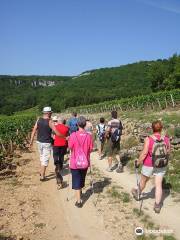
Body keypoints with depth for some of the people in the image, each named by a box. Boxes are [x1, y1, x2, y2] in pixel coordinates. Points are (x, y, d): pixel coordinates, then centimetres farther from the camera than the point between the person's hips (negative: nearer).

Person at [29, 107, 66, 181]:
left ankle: (41, 172, 32)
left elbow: (34, 131, 1)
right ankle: (42, 176, 8)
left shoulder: (38, 120, 0)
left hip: (39, 142, 6)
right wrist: (65, 137, -6)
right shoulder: (50, 122, -15)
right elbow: (57, 133, -19)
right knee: (45, 159, 3)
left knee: (42, 157, 23)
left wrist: (31, 141, 7)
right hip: (47, 143, -6)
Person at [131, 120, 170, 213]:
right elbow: (168, 152, 3)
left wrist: (138, 162, -5)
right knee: (158, 185, 11)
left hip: (149, 165, -2)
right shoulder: (166, 139, -8)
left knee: (143, 181, 20)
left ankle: (137, 194, 44)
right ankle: (157, 206, 17)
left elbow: (144, 153, -18)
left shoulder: (149, 139, -19)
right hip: (161, 166, 2)